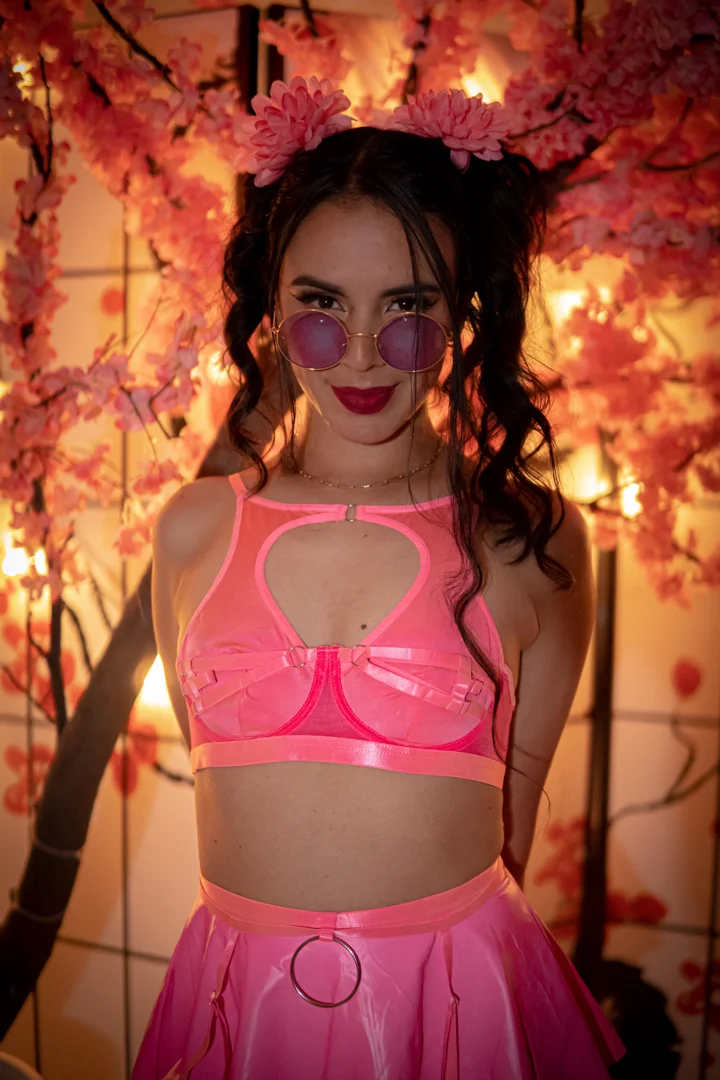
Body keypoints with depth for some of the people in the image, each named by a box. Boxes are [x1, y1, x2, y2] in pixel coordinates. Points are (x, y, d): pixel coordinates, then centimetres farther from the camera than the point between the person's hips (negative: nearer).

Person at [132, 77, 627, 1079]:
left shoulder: (532, 539, -10)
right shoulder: (193, 529, -4)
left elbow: (510, 809, -2)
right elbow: (216, 772, 4)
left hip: (460, 999, -1)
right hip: (241, 994, 2)